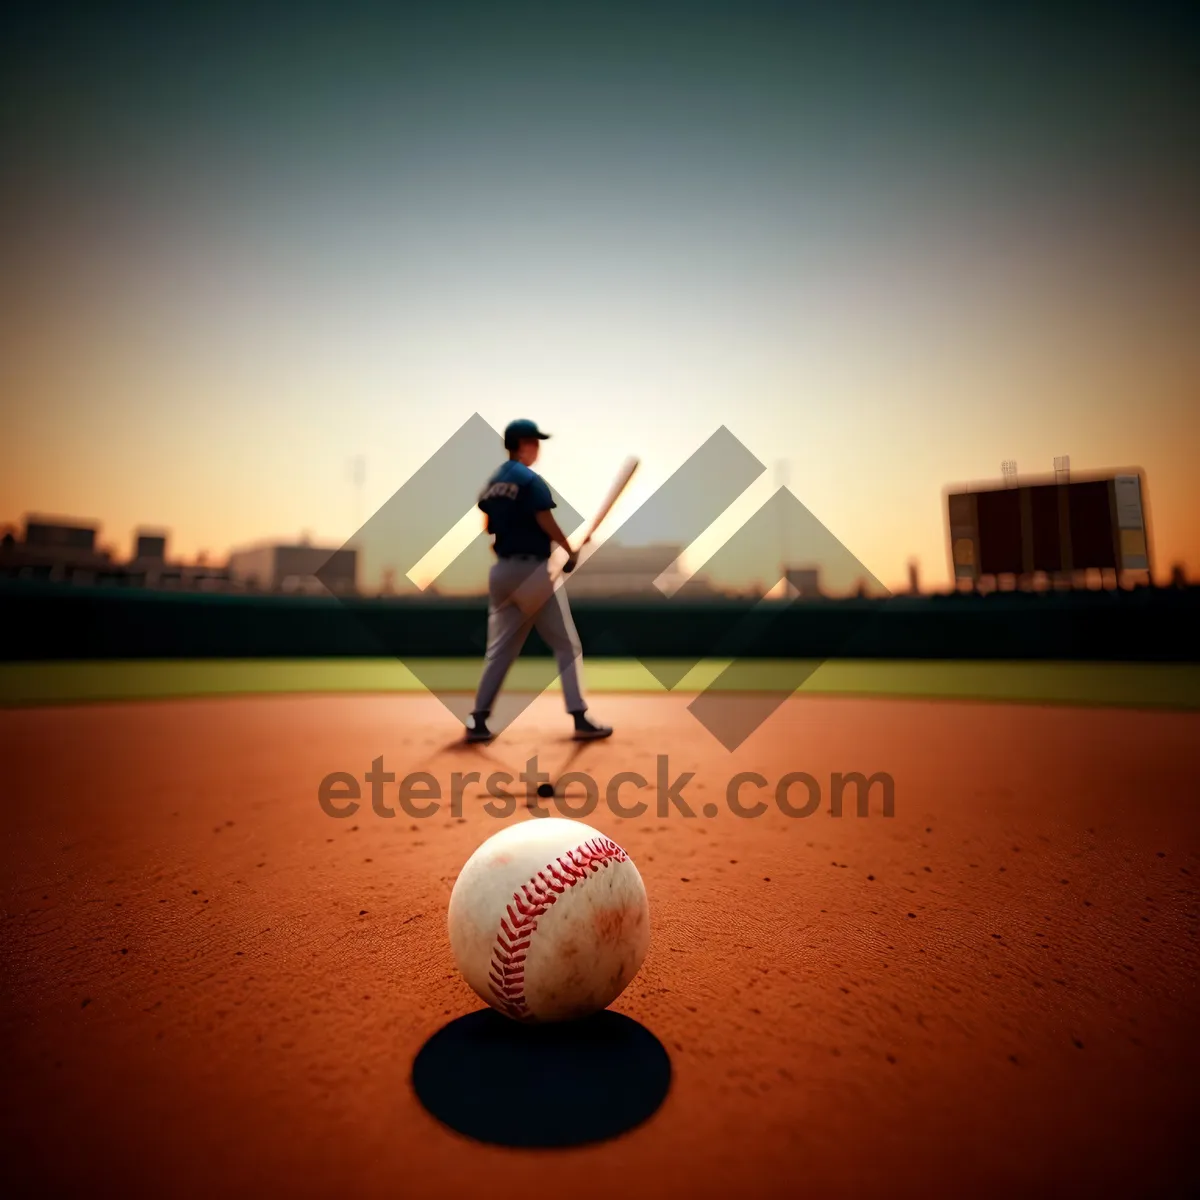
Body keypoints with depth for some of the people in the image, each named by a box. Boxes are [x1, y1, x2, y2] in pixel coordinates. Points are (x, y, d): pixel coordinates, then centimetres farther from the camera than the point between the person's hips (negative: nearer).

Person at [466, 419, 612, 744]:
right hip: (533, 569, -7)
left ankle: (478, 720, 9)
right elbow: (546, 522, -16)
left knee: (499, 648, 11)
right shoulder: (531, 479, -10)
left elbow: (487, 527, 12)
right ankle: (580, 719, 5)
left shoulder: (491, 484, 12)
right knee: (567, 645, 3)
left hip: (502, 570, 7)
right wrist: (570, 550, -6)